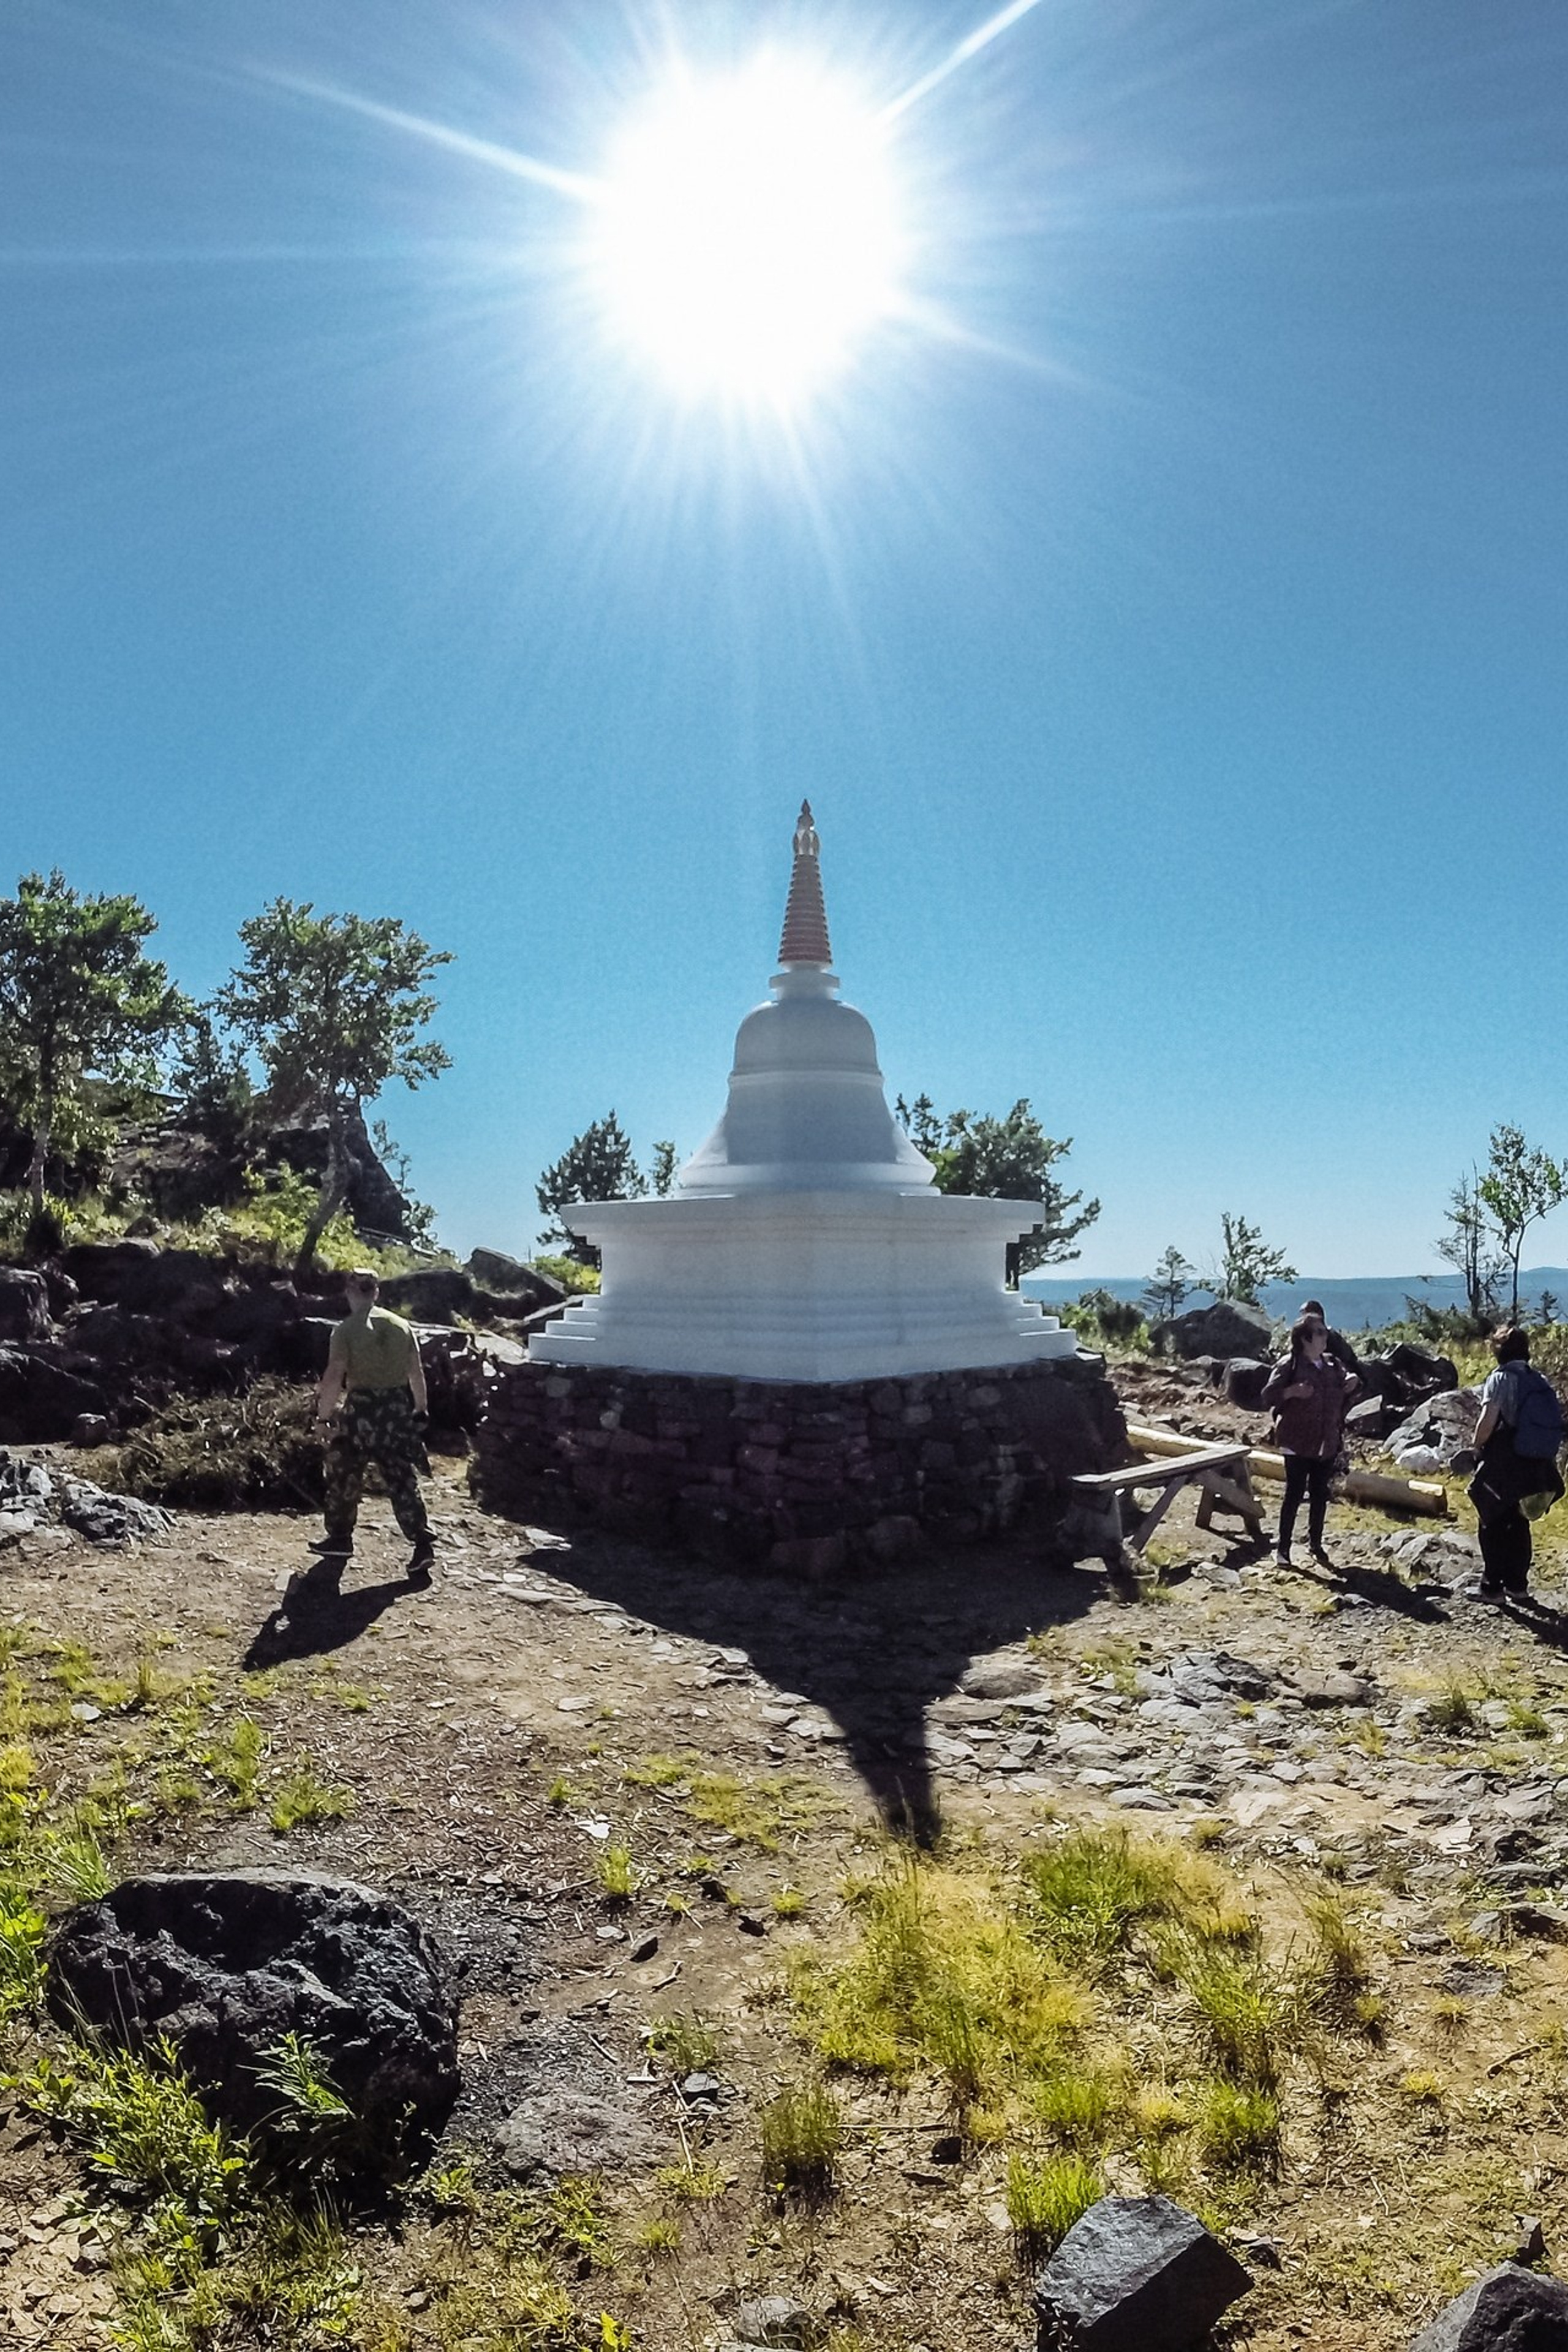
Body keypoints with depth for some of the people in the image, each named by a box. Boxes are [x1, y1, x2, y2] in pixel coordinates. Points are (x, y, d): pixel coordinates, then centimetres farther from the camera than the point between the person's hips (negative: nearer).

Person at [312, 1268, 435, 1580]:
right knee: (403, 1480, 6)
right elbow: (417, 1373, 8)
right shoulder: (402, 1326, 5)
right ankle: (422, 1543, -3)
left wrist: (324, 1415, -5)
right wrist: (420, 1412, 16)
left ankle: (340, 1539, 25)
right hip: (398, 1409, 4)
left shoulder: (347, 1329, -7)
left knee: (344, 1476, 16)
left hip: (361, 1410, -3)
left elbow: (334, 1376, -14)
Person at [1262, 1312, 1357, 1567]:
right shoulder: (1289, 1364, -10)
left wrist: (1351, 1384, 1)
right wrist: (1292, 1392, -29)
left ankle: (1316, 1545, 25)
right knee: (1294, 1494, -2)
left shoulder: (1332, 1364, 8)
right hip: (1298, 1443, -6)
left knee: (1320, 1495, 12)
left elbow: (1343, 1390, 24)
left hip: (1327, 1443, 6)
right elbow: (1268, 1395, -12)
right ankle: (1283, 1548, 7)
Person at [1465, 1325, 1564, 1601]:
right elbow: (1555, 1423, 4)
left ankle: (1492, 1586, 7)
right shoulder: (1541, 1381, 5)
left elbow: (1487, 1421, -21)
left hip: (1504, 1465, -6)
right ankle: (1518, 1582, 24)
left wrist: (1478, 1447, -4)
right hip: (1539, 1467, 6)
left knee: (1493, 1524, 6)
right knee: (1519, 1523, 19)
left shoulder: (1500, 1378, -13)